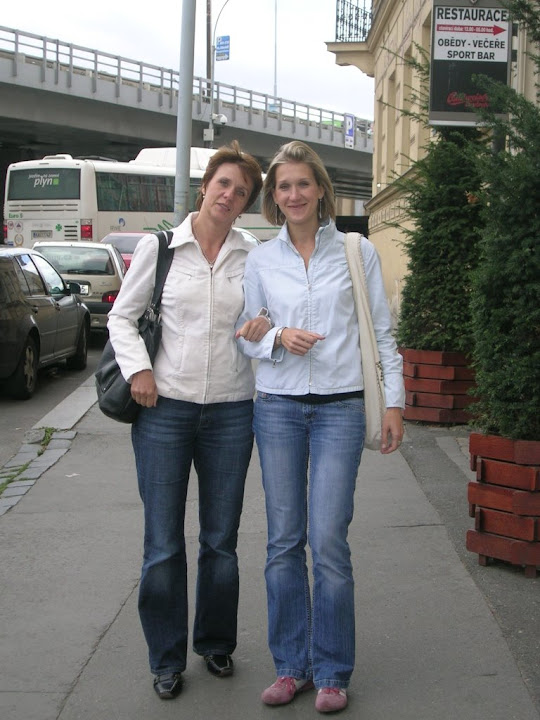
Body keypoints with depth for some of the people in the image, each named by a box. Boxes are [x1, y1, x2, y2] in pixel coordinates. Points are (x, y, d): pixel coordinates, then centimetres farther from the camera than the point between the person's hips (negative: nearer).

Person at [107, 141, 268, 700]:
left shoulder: (253, 257, 5)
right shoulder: (159, 246, 1)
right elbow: (122, 316, 7)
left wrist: (263, 331, -8)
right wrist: (137, 369, -7)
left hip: (231, 411, 2)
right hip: (164, 407, -1)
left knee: (221, 539, 11)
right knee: (163, 544, 2)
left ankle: (215, 643, 31)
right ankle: (167, 659, 19)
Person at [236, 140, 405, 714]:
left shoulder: (357, 251, 3)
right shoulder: (260, 260, 8)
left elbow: (381, 331, 6)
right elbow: (245, 335, 11)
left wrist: (394, 402, 1)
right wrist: (278, 337, -10)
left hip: (340, 407, -2)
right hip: (277, 407, 2)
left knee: (328, 539, -6)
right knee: (284, 540, 5)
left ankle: (332, 672, 9)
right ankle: (291, 665, 18)